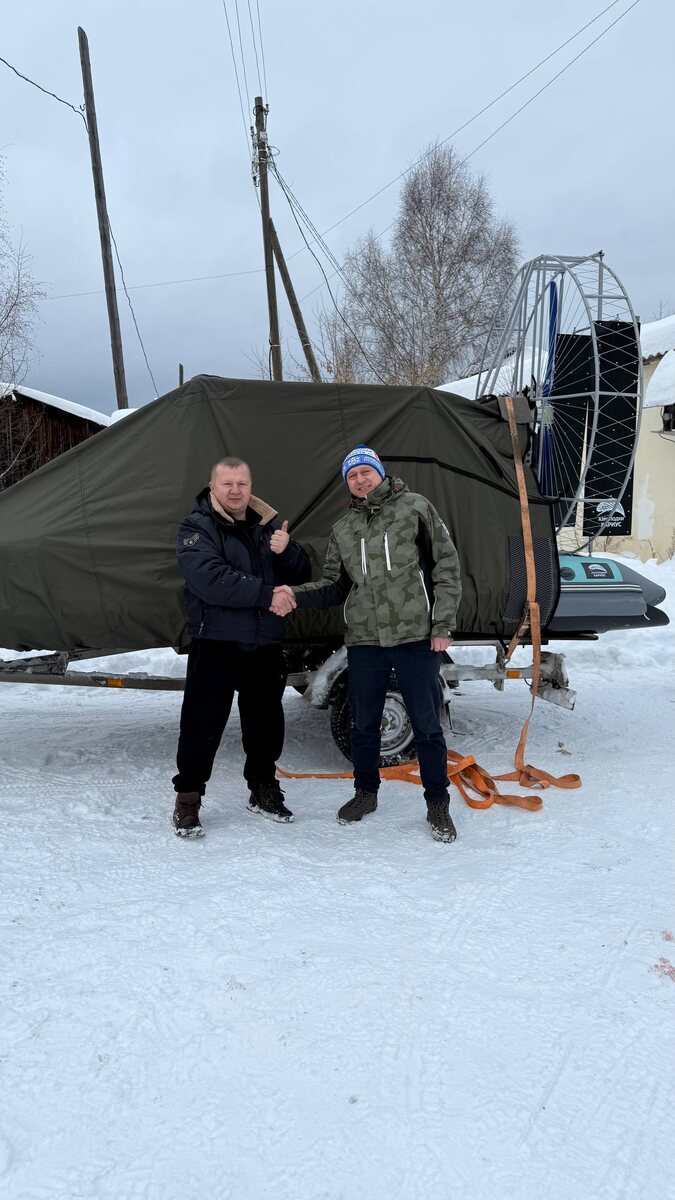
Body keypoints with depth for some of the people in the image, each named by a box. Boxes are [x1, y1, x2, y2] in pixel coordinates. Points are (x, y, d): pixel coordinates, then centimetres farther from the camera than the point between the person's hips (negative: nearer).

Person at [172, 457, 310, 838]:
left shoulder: (268, 524, 10)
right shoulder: (197, 527, -5)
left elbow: (302, 575, 8)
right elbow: (211, 581, -21)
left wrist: (285, 551, -13)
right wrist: (267, 595, -22)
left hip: (265, 646, 5)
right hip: (216, 645, -5)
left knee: (266, 721, 15)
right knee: (203, 724, -2)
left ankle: (263, 789, 33)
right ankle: (188, 800, 14)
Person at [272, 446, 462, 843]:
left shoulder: (415, 507, 1)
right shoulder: (343, 529, 14)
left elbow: (447, 566, -1)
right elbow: (334, 585, 13)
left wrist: (443, 624, -7)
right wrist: (296, 595, -7)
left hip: (416, 637, -4)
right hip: (364, 641, 4)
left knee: (427, 725, 4)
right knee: (364, 724, 14)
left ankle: (437, 803, 21)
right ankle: (366, 792, 34)